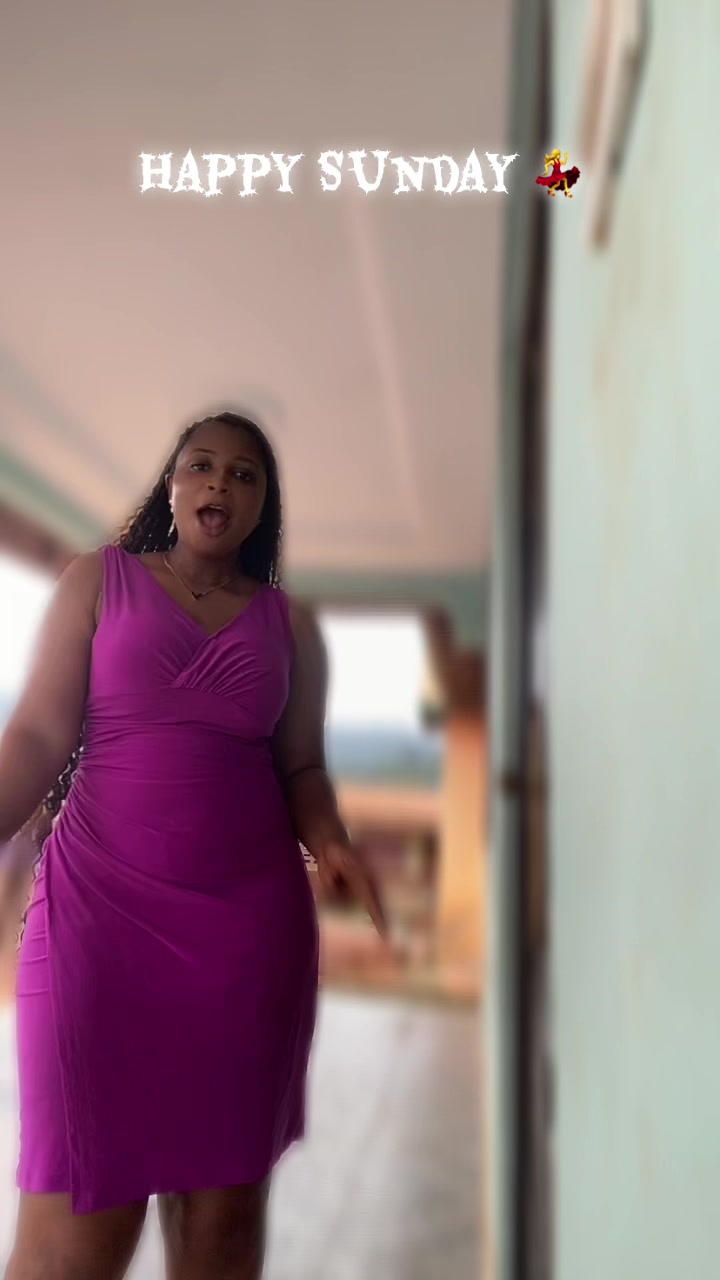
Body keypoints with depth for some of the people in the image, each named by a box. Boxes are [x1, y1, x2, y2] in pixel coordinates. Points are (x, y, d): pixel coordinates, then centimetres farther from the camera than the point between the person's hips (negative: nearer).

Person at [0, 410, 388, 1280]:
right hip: (100, 901, -2)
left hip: (253, 915, 3)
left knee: (225, 1202, 10)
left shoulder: (290, 624, 10)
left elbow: (302, 765, 10)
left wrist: (330, 846, -8)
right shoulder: (98, 580, 6)